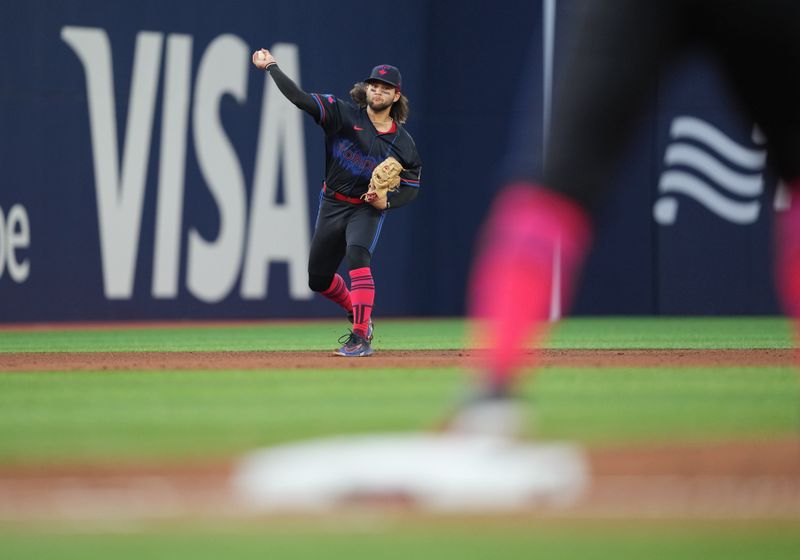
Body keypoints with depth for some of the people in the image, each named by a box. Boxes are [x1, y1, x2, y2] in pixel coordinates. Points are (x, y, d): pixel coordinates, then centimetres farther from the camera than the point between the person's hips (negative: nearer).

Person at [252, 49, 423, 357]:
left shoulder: (403, 143, -5)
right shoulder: (344, 114, -7)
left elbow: (411, 187, 2)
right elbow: (300, 98, -14)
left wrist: (386, 202, -17)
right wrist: (271, 66, -19)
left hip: (368, 208, -3)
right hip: (332, 205, 3)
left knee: (357, 254, -31)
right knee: (318, 279, 9)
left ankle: (361, 338, -32)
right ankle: (359, 316, 38)